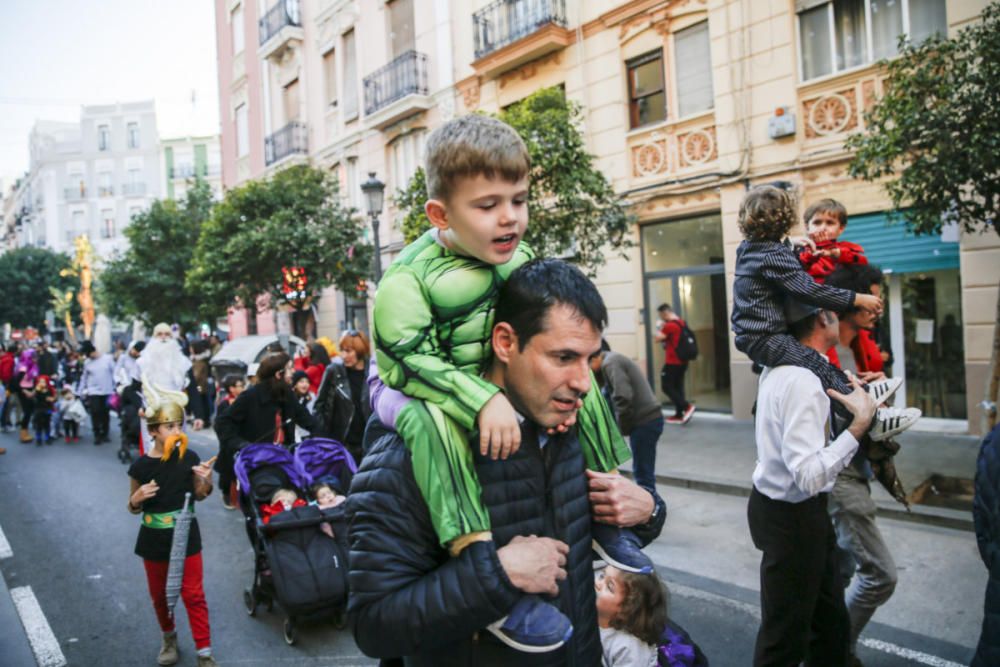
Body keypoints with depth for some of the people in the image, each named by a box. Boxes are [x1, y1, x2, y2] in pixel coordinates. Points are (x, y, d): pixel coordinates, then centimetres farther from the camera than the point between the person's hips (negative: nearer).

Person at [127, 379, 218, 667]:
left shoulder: (188, 458, -10)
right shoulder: (141, 466, -13)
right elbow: (134, 509, 0)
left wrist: (206, 481, -17)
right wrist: (137, 498, -22)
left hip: (186, 537, 0)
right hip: (154, 541, 0)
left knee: (194, 595, 4)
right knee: (159, 595, 18)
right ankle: (169, 638, 42)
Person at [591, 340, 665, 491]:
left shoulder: (610, 363, -13)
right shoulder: (614, 359, 18)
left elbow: (623, 397, -23)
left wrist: (622, 427, -12)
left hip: (644, 422, -10)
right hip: (650, 418, 10)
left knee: (642, 473, -3)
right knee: (643, 472, 16)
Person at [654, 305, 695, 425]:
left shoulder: (669, 325, -16)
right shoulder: (681, 323, 13)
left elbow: (658, 338, -15)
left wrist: (660, 327, -1)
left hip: (672, 362, -9)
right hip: (682, 361, 9)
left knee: (666, 387, -4)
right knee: (678, 387, 11)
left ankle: (687, 406, -14)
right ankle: (679, 415, 12)